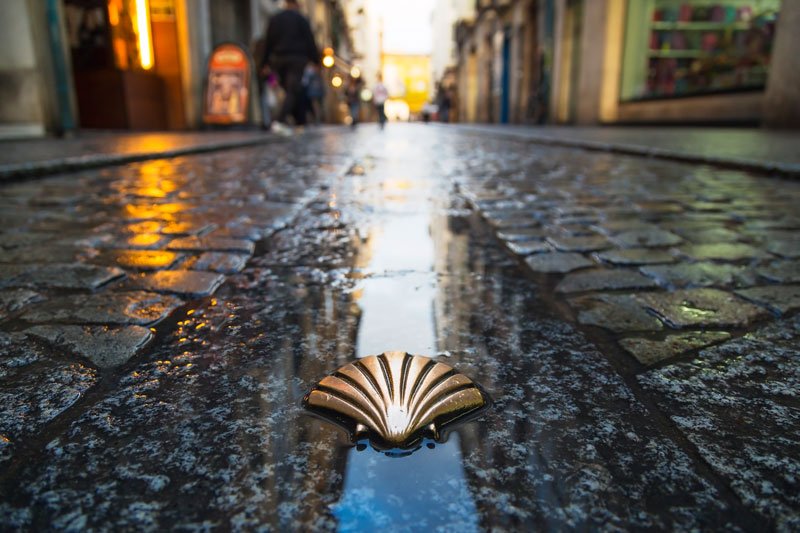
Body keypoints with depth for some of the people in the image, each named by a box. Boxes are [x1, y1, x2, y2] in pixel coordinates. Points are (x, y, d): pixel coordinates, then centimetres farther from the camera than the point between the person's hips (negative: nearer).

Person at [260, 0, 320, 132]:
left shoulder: (274, 20, 14)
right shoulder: (301, 19, 2)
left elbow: (268, 43, 14)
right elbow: (310, 41, -3)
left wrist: (265, 63, 17)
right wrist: (316, 60, 1)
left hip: (278, 59, 4)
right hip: (297, 59, -4)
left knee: (289, 90, 13)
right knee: (293, 91, -8)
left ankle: (300, 122, 14)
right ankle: (280, 121, -25)